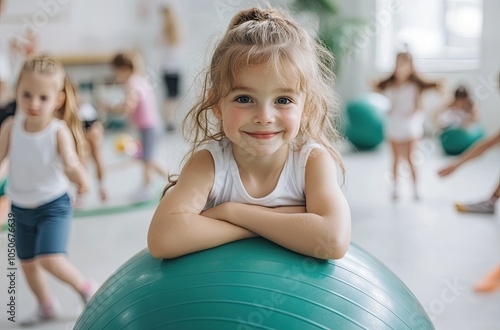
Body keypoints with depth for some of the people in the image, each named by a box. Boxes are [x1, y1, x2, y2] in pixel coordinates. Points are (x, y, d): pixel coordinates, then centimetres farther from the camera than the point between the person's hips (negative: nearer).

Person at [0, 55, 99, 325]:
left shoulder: (59, 131, -22)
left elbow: (71, 163, -32)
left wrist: (78, 175, -54)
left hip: (53, 205, -5)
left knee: (50, 259, -19)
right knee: (27, 263, 17)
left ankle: (85, 286, 11)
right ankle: (46, 305, 42)